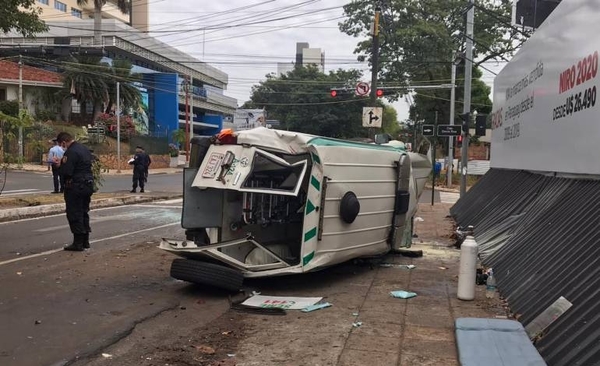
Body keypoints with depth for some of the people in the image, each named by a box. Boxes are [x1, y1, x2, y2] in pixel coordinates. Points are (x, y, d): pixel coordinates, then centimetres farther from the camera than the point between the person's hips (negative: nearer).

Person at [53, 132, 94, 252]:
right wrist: (63, 163, 15)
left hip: (75, 187, -9)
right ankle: (85, 241, 22)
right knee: (84, 212, 16)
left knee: (74, 215, -1)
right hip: (88, 184, 9)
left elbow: (66, 173, -22)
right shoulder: (84, 149, 13)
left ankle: (78, 243, 1)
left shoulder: (70, 152, -18)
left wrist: (61, 164, -2)